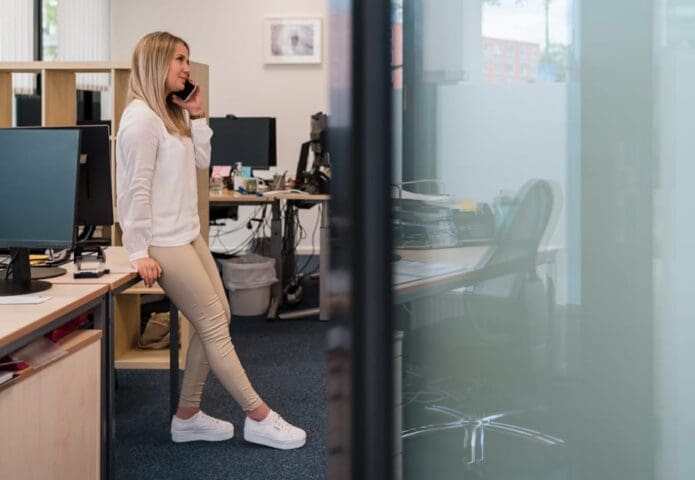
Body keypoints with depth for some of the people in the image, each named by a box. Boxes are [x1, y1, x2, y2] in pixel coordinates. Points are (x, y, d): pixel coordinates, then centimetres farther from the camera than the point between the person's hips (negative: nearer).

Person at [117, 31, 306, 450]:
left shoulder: (169, 114, 14)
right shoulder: (141, 118, -17)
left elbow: (201, 162, 14)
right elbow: (136, 188, -20)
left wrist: (197, 115, 5)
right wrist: (138, 251, -21)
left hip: (189, 235, 10)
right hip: (165, 243, -10)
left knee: (217, 321, 11)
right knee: (215, 327, -5)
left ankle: (188, 417, 19)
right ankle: (259, 418, 4)